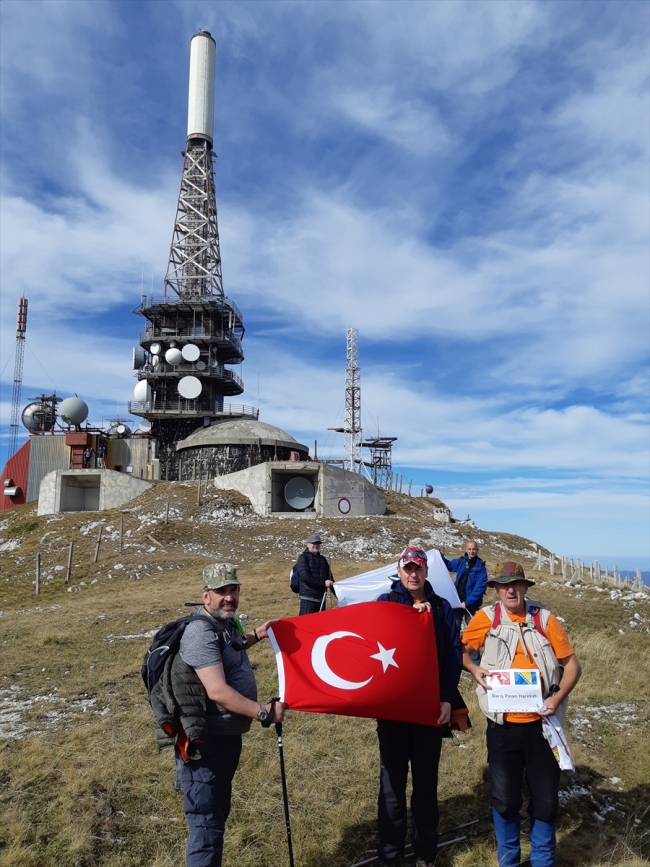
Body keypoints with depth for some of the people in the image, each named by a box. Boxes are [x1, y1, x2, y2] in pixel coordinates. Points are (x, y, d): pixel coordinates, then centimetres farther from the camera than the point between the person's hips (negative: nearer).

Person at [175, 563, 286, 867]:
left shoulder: (227, 623, 6)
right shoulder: (201, 632, -25)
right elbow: (218, 691, -32)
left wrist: (255, 636, 16)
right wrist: (264, 712, -26)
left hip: (228, 735, 10)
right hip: (205, 742, -10)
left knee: (219, 813, 25)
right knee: (207, 825, 1)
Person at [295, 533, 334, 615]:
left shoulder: (322, 559, 16)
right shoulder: (303, 557, -4)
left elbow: (329, 576, 20)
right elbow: (305, 577, -16)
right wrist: (323, 583, -18)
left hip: (321, 597, 7)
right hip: (308, 598, -7)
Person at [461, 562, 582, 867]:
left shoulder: (544, 619, -3)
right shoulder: (486, 617, -5)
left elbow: (571, 664, 1)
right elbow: (461, 650, 6)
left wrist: (558, 697, -13)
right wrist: (474, 669, -13)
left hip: (541, 723, 1)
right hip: (503, 725, -1)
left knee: (545, 797, 12)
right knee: (504, 797, 10)